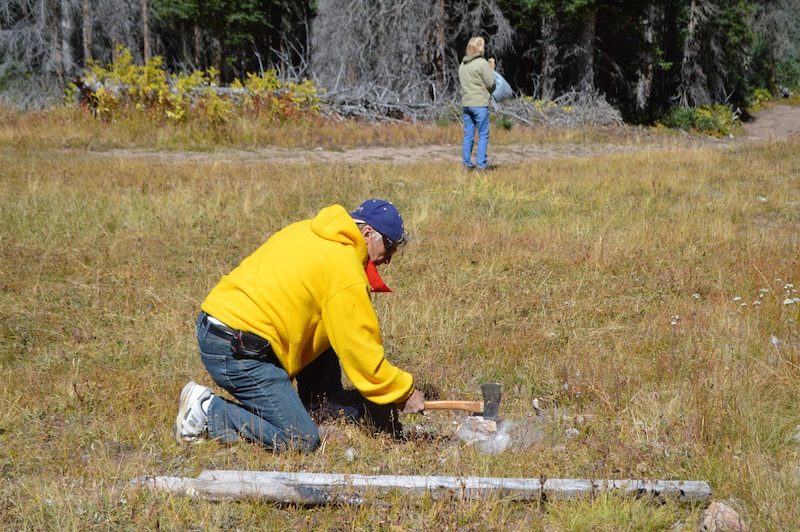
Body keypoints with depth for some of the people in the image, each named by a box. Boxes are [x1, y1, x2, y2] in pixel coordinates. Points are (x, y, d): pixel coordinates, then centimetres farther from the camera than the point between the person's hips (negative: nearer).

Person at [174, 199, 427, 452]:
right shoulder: (346, 271, -12)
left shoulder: (307, 230, 13)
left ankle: (327, 407, 22)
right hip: (237, 352, -10)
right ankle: (207, 410, -4)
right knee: (302, 440, -9)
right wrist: (404, 392, 3)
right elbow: (361, 350, -9)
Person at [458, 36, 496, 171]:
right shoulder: (483, 63, -11)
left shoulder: (462, 64, 10)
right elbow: (490, 84, -11)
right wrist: (492, 69, 5)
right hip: (480, 104, -6)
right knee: (483, 135, 0)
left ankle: (467, 163, 12)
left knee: (468, 135, 11)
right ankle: (481, 165, -2)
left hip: (465, 103, 6)